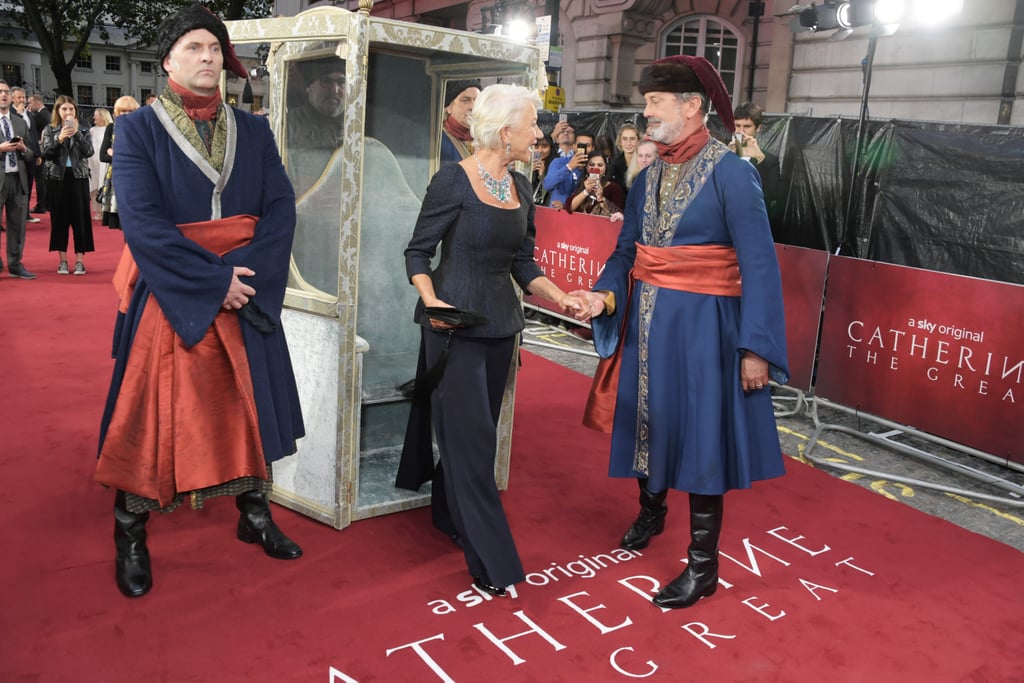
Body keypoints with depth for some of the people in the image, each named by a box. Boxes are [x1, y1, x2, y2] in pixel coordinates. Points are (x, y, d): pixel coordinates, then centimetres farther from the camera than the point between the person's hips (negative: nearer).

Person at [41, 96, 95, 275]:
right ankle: (63, 260, 11)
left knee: (80, 217, -1)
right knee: (59, 217, 3)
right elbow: (46, 153, -5)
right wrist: (59, 139, -19)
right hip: (57, 177, 0)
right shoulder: (50, 130, 6)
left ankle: (80, 259, 5)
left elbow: (89, 152, -7)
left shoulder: (83, 130, 7)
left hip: (78, 176, 0)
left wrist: (77, 134, -17)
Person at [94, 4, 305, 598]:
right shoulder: (138, 130, -3)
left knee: (249, 403, 10)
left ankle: (255, 515, 27)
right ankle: (130, 538, 20)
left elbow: (281, 209, -2)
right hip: (167, 297, -3)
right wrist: (214, 281, -18)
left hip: (247, 293, 3)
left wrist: (245, 270, -16)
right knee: (150, 412, 3)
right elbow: (142, 224, -14)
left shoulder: (253, 132, 7)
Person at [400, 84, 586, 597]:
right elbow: (418, 252, -7)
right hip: (455, 326, -7)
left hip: (501, 324, 7)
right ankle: (491, 563, 2)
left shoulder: (520, 188, 8)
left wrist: (561, 298, -3)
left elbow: (522, 263, 12)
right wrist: (431, 300, -23)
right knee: (471, 438, -5)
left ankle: (451, 517, 36)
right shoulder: (454, 181, -12)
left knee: (476, 431, 16)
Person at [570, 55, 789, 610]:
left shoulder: (730, 173, -13)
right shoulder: (648, 177, 6)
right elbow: (626, 251, 9)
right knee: (647, 418, 18)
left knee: (699, 433, 1)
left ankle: (703, 565, 17)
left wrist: (755, 347, -19)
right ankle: (650, 509, 46)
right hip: (647, 321, 7)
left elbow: (758, 263, -15)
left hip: (702, 324, -6)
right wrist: (603, 295, -11)